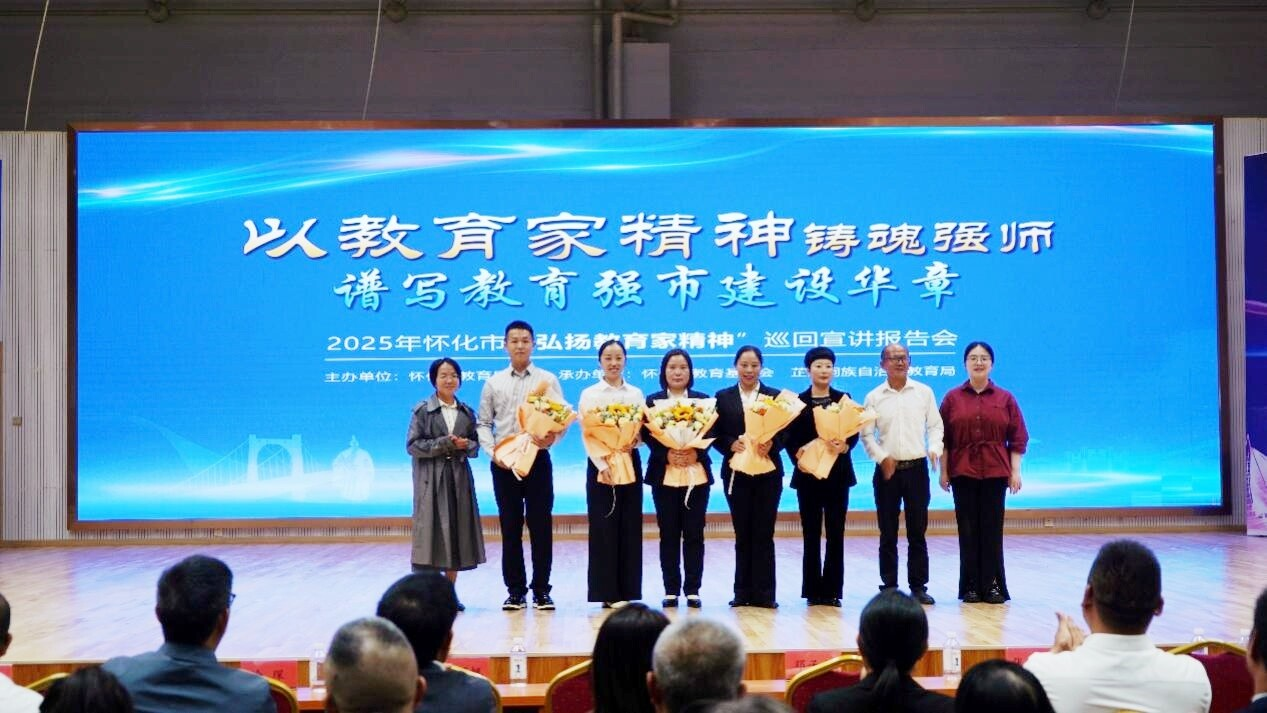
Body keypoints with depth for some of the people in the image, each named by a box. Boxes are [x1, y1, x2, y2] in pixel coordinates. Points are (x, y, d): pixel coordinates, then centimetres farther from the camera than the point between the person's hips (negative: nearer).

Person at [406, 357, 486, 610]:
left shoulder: (466, 412, 11)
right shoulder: (423, 410, -1)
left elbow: (475, 443, 12)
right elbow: (412, 445, -7)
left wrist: (465, 445, -10)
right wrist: (444, 444, -16)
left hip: (459, 478, 4)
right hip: (431, 479, -4)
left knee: (457, 530, 4)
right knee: (431, 530, -6)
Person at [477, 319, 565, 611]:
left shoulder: (548, 380, 5)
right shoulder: (494, 383, 9)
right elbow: (483, 423, 10)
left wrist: (551, 438, -19)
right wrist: (492, 451, -6)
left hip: (538, 459, -1)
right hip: (503, 463, 2)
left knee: (540, 526, 0)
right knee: (510, 527, 5)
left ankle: (541, 591, 7)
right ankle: (515, 591, 12)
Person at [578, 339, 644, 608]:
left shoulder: (636, 393, 11)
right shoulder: (590, 394, 3)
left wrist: (634, 440, -18)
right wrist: (601, 464, -17)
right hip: (600, 464, -3)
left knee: (630, 527, 2)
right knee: (604, 527, -4)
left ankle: (627, 591, 8)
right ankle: (608, 592, 0)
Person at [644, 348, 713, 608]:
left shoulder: (702, 399, 8)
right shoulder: (653, 401, 6)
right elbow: (648, 436, -2)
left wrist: (696, 453, -17)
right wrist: (667, 454, -18)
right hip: (664, 473, 0)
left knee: (694, 533, 1)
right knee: (669, 533, 2)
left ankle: (692, 589, 6)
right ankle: (671, 590, 8)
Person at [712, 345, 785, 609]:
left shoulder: (775, 396, 6)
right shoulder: (723, 397, 7)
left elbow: (785, 432, 1)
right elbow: (715, 434, 3)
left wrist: (771, 444, -18)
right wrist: (731, 444, -16)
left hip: (767, 473, -1)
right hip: (736, 473, 1)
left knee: (764, 534, 0)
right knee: (742, 534, 6)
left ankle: (763, 593, 5)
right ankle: (743, 593, 11)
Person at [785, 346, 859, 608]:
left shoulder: (843, 399, 7)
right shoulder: (799, 401, 4)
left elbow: (854, 432, 1)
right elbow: (791, 439, 1)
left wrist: (844, 446, -20)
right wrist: (799, 457, -18)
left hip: (838, 473, 1)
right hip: (808, 473, -1)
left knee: (835, 533, 1)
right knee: (811, 534, 2)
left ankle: (833, 590, 6)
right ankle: (813, 590, 7)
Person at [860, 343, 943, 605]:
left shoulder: (924, 392, 5)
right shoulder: (874, 397, 3)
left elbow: (935, 425, 7)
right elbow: (866, 434, 3)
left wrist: (935, 449, -9)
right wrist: (882, 458, -10)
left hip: (917, 468, 0)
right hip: (887, 469, 0)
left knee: (917, 530, 3)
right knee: (888, 532, 4)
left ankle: (918, 586, 10)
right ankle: (889, 586, 11)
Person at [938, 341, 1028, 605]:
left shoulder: (1005, 398, 5)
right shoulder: (952, 398, 4)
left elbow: (1018, 438, 5)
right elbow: (944, 438, 4)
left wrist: (1015, 472, -2)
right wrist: (944, 472, 0)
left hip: (995, 473, 0)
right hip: (963, 472, 0)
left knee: (992, 531, 1)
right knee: (968, 531, 2)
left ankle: (993, 586, 7)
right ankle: (971, 587, 8)